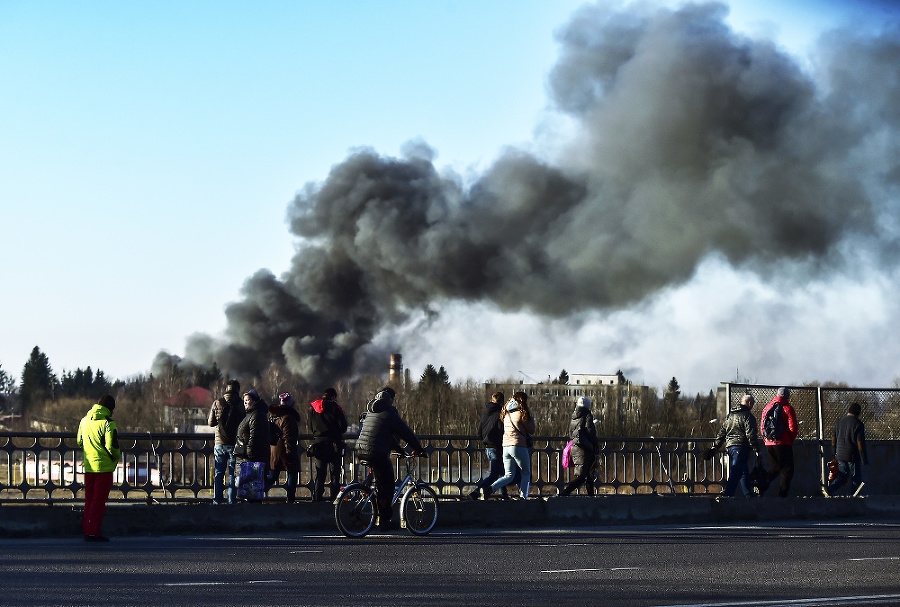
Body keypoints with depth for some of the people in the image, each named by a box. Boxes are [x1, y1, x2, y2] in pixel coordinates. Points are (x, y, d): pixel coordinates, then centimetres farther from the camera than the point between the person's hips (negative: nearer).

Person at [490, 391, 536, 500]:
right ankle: (523, 497, 6)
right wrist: (531, 419, 16)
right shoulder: (521, 414, -7)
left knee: (509, 476, 9)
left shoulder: (506, 414, 12)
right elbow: (531, 430, -1)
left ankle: (490, 488, -11)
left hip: (506, 446, 6)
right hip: (519, 446, -6)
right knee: (526, 473, 11)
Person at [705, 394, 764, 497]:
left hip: (730, 446, 8)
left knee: (745, 472, 18)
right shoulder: (748, 416, -6)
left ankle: (749, 494, 21)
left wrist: (715, 446, 23)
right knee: (735, 473, -13)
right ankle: (727, 494, -22)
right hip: (741, 447, -8)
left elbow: (722, 432, 22)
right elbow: (751, 435, -13)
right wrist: (757, 450, -12)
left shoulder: (729, 415, 19)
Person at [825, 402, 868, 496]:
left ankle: (830, 489, -6)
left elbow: (833, 439, 13)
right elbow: (860, 443, -15)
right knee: (856, 478, 5)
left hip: (840, 456, 6)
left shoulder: (839, 422, 8)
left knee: (842, 476, 15)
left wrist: (835, 454, 24)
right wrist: (865, 460, -10)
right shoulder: (858, 424, -12)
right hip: (853, 456, -6)